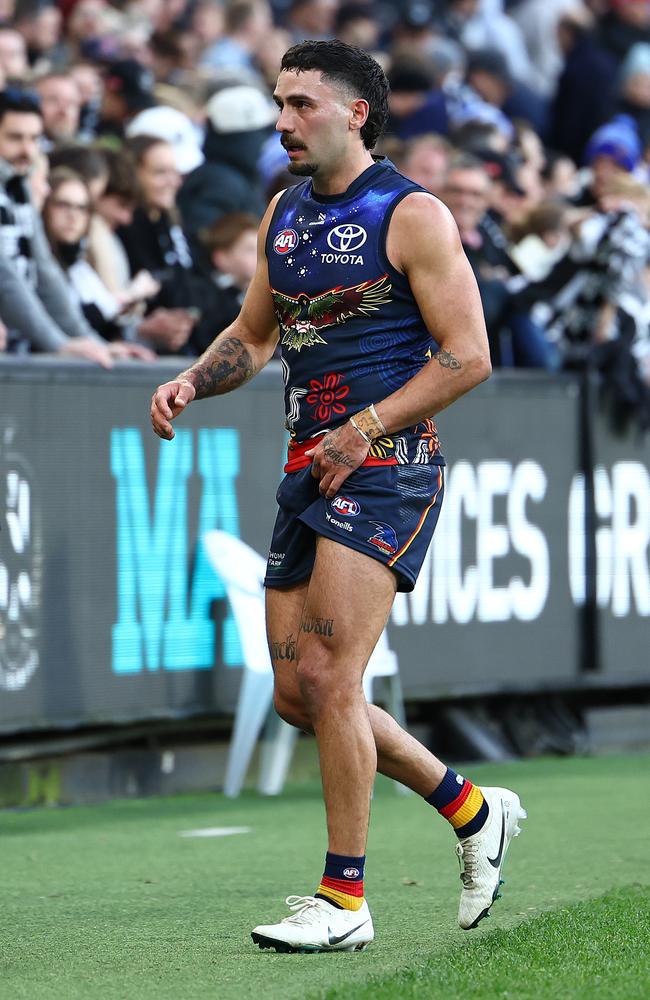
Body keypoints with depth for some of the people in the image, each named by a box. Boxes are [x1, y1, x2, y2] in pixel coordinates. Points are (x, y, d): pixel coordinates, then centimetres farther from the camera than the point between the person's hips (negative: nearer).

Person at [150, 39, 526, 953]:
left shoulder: (411, 215, -8)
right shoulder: (285, 213, 14)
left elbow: (468, 356, -11)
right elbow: (254, 334, 24)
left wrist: (366, 430, -16)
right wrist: (190, 383, 5)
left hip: (387, 469, -8)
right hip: (310, 471, 8)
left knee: (327, 677, -14)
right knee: (298, 692, 6)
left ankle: (344, 901, -6)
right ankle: (473, 811, 23)